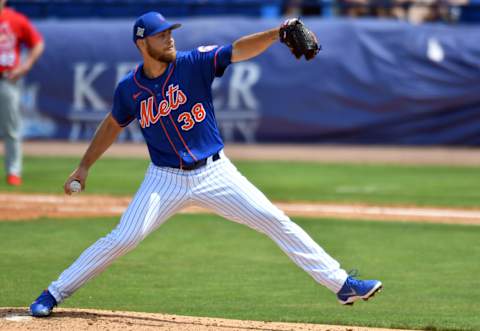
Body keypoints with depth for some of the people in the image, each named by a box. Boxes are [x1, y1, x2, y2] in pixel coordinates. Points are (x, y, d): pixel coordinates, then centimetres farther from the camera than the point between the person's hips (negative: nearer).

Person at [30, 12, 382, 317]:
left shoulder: (195, 64, -9)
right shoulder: (129, 89, -4)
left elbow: (239, 50, -22)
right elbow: (113, 126, 15)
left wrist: (278, 33, -37)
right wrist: (84, 166, 18)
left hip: (215, 173, 0)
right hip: (166, 179, 0)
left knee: (276, 221, -7)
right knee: (122, 239, -9)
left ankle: (341, 284, -3)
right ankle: (54, 294, 7)